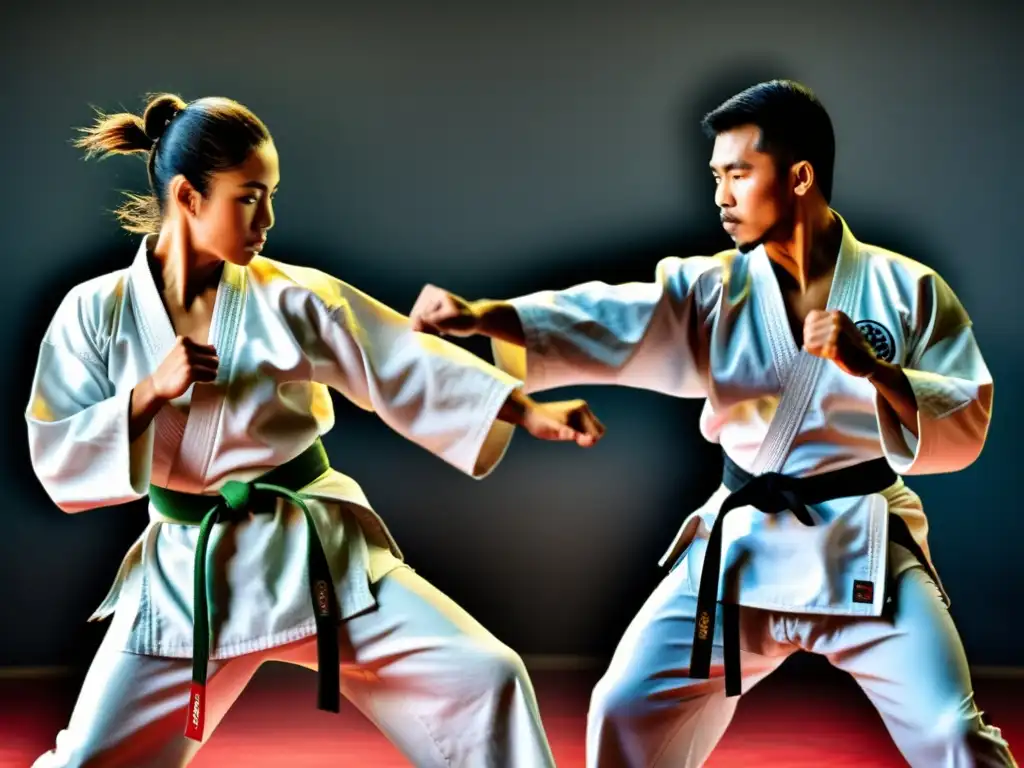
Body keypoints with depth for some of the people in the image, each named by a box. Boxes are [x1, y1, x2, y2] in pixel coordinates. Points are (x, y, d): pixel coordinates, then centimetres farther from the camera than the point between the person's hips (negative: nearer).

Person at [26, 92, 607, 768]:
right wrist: (151, 393, -19)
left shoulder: (290, 299, -5)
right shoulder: (95, 312, -5)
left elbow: (407, 365, -8)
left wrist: (529, 412, -16)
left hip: (315, 554, 1)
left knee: (481, 678, -10)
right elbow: (58, 458, -5)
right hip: (186, 573, 0)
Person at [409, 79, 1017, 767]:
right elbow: (605, 322, -16)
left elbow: (966, 428, -6)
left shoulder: (905, 288, -4)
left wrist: (873, 369, -24)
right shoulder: (716, 288, 0)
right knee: (630, 711, 2)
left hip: (865, 550, -2)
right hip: (742, 548, 2)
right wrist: (482, 315, -32)